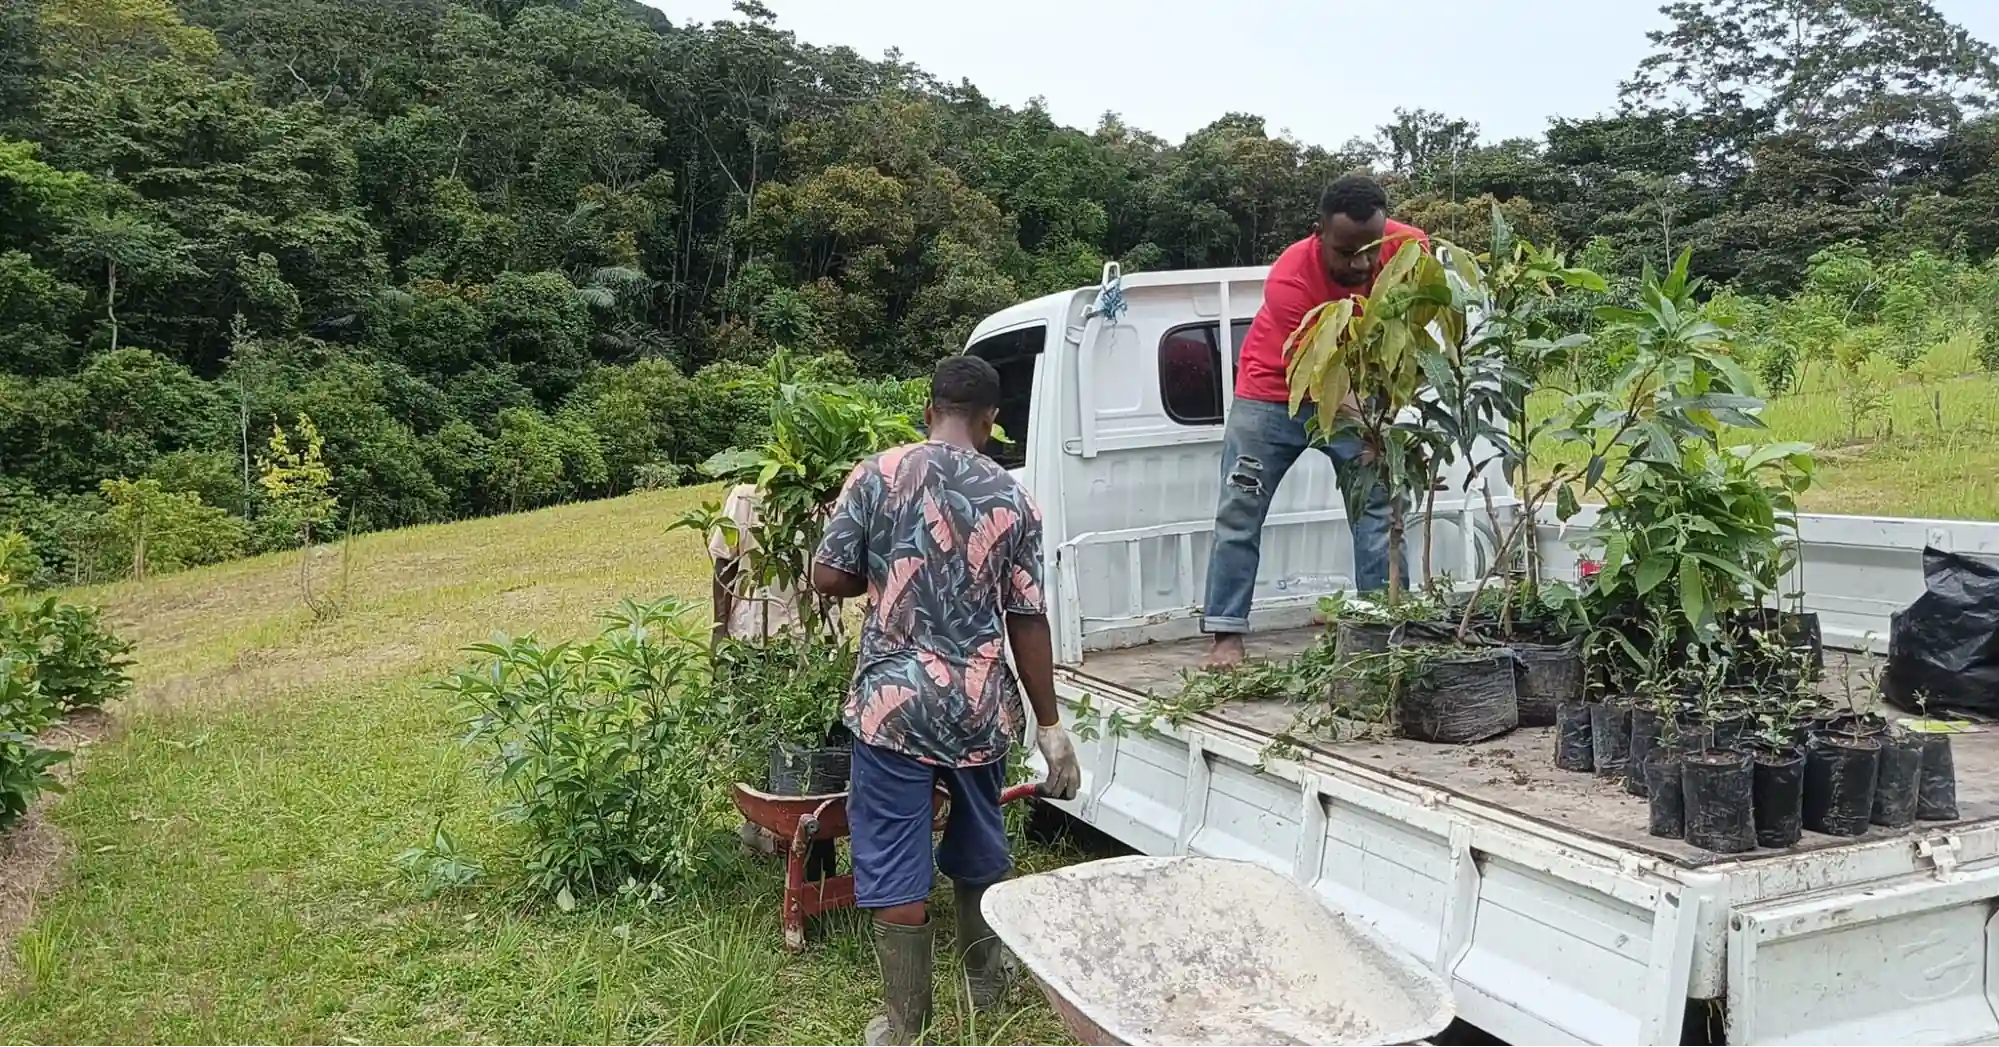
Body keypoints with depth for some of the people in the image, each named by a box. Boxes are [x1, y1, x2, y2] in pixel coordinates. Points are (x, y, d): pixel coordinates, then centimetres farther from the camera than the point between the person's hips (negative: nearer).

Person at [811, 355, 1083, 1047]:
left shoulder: (878, 475, -6)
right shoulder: (1012, 499, -2)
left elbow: (827, 578, -4)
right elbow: (1028, 621, -1)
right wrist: (1049, 726, 6)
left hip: (894, 703, -2)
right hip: (981, 706, 3)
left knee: (895, 868, 7)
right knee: (979, 852, 22)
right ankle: (985, 978, 42)